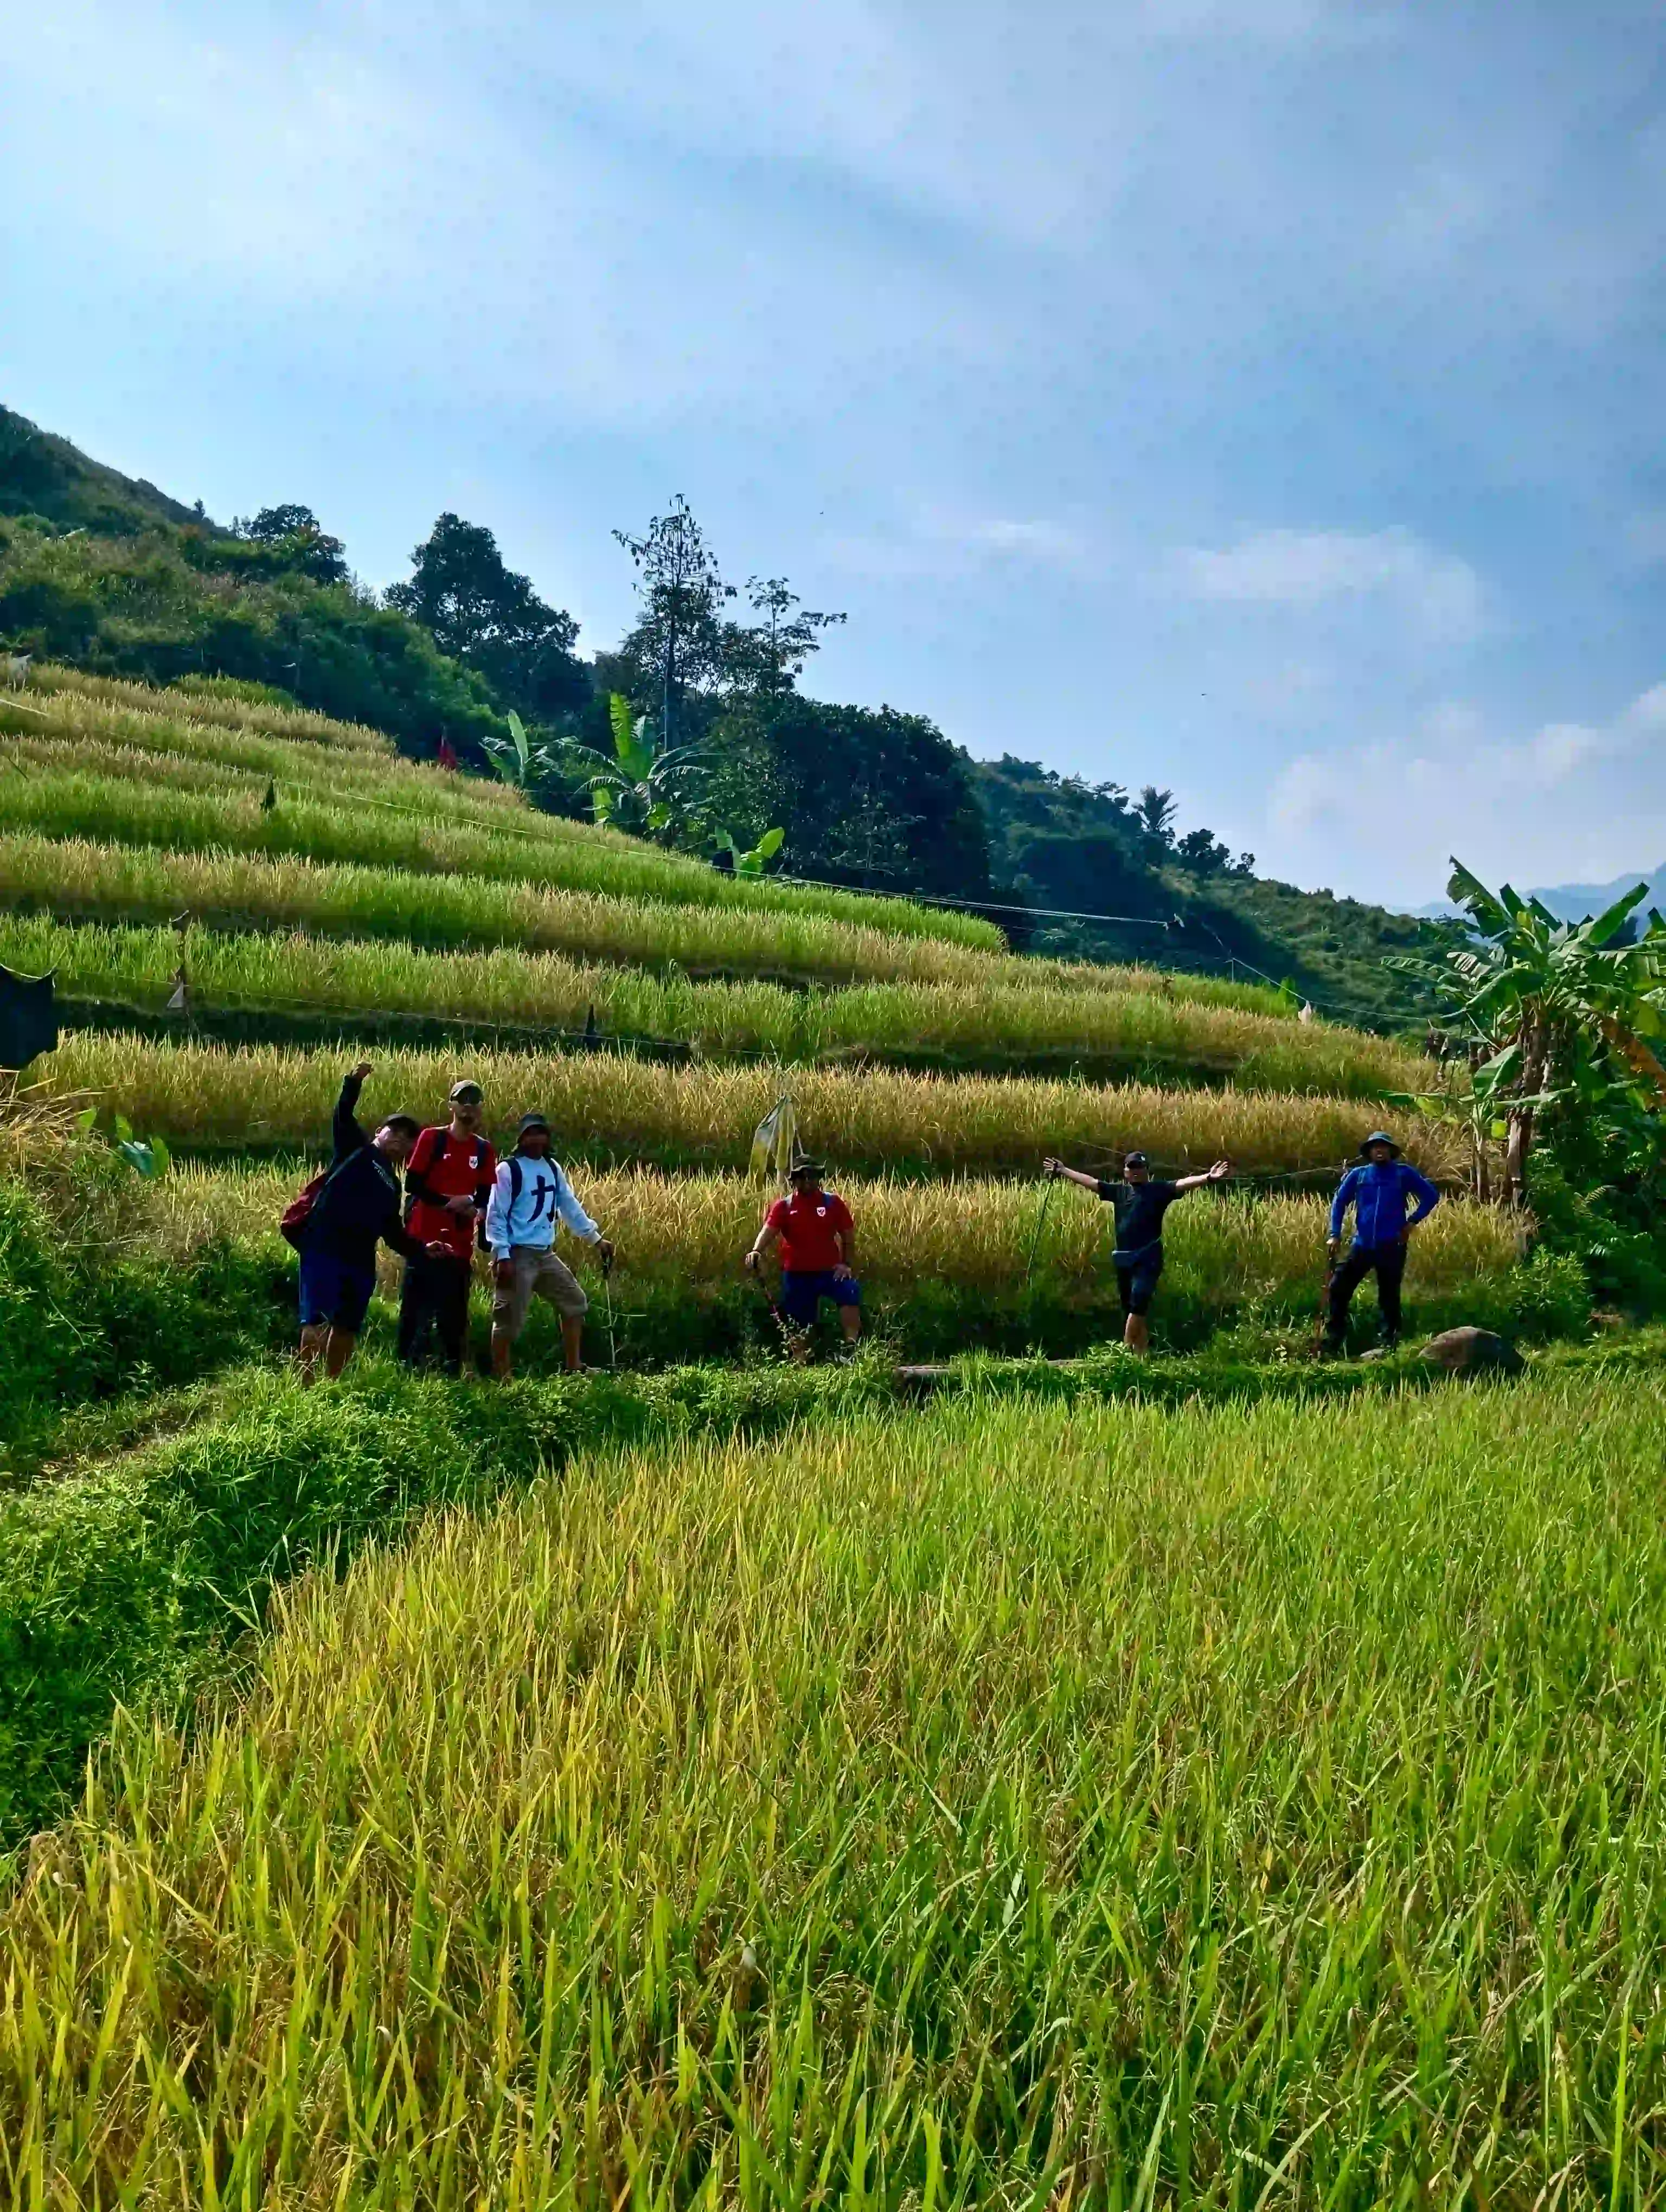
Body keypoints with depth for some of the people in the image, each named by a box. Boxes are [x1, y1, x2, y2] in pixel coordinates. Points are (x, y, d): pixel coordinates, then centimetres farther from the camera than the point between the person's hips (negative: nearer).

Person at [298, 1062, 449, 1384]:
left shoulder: (392, 1186, 24)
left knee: (347, 1327, 12)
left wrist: (421, 1249, 11)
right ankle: (307, 1385, -15)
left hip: (360, 1258, 7)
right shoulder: (356, 1149, 9)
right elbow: (343, 1116, -8)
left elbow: (394, 1233, 24)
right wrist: (354, 1082, -22)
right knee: (317, 1319, -14)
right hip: (324, 1246, -7)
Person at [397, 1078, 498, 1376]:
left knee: (454, 1313, 9)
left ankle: (453, 1371, 17)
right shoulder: (432, 1138, -1)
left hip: (460, 1245, 4)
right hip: (424, 1240, -3)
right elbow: (412, 1184, -5)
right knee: (416, 1310, -2)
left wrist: (476, 1207, -11)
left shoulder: (484, 1150, 9)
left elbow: (486, 1194, 12)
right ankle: (407, 1368, 5)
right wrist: (448, 1202, -15)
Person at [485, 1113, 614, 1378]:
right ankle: (502, 1382, 6)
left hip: (546, 1255, 8)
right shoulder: (509, 1170, -10)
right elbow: (496, 1215, -13)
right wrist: (502, 1256, -20)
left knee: (575, 1302, 13)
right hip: (518, 1256, -8)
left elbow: (570, 1207, 18)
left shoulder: (552, 1168, 11)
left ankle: (573, 1369, 23)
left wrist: (596, 1239, 17)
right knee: (510, 1321, -4)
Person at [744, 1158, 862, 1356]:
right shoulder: (783, 1207, 2)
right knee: (799, 1324, 6)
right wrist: (756, 1252, -34)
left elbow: (848, 1236, 7)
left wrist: (847, 1265, -5)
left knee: (851, 1291, -30)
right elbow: (768, 1231, -14)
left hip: (829, 1271, -1)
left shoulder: (833, 1203, 4)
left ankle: (851, 1345, -28)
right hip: (796, 1275, 1)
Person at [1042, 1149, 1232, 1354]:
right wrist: (1062, 1170, 24)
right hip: (1124, 1260, 5)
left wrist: (1208, 1178, -28)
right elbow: (1089, 1181, 20)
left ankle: (1125, 1350, -22)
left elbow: (1183, 1184, -12)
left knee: (1138, 1305, -21)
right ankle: (1141, 1354, 17)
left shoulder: (1158, 1191, 1)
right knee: (1132, 1311, 9)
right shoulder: (1119, 1191, 14)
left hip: (1148, 1259, -5)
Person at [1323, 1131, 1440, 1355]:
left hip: (1392, 1247, -2)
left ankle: (1388, 1344, 12)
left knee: (1389, 1297, 5)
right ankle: (1333, 1341, 4)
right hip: (1362, 1245, 2)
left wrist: (1412, 1222, -2)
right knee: (1339, 1288, -5)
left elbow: (1431, 1196, 5)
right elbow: (1339, 1202, 10)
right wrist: (1335, 1234, 1)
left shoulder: (1404, 1173, 2)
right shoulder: (1358, 1175, 7)